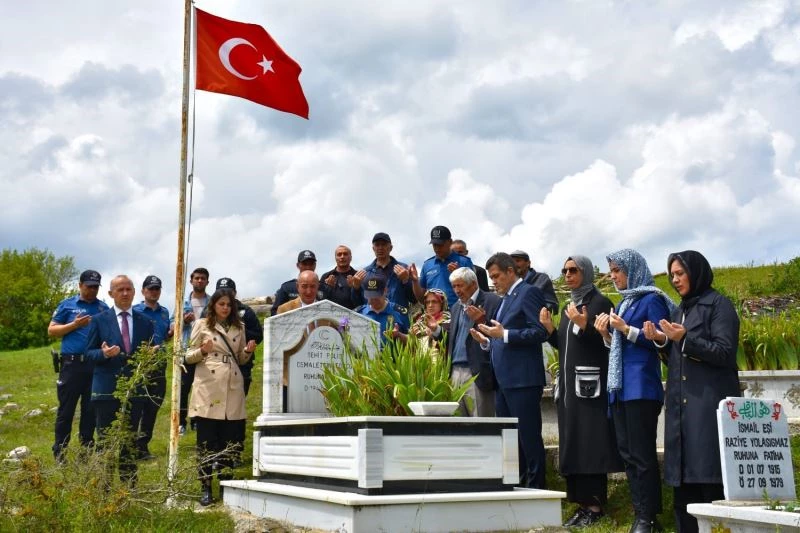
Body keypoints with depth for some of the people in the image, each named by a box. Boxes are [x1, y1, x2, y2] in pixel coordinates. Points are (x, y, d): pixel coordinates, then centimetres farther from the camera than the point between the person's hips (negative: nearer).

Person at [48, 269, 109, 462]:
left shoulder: (104, 308, 11)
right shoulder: (67, 305, 5)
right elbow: (51, 330, 3)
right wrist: (74, 325, -11)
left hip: (96, 365, 2)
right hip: (72, 364, -2)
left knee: (91, 409, 9)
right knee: (66, 409, 1)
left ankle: (87, 447, 18)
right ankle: (59, 450, 8)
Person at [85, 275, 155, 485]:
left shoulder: (145, 322, 9)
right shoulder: (100, 320, 2)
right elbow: (89, 352, 2)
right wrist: (104, 353, -19)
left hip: (135, 388, 2)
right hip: (107, 388, -2)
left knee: (130, 440, 10)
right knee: (105, 440, 3)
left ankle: (129, 484, 18)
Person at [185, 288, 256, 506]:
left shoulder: (239, 327, 15)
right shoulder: (201, 325, 5)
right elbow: (189, 356, 3)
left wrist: (248, 351, -2)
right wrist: (203, 351, -17)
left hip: (233, 389, 3)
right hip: (208, 388, -3)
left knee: (229, 441, 5)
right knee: (206, 441, -2)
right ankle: (206, 488, 5)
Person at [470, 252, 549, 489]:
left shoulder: (528, 292, -7)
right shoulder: (506, 299, 21)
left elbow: (540, 332, -16)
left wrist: (504, 334, -21)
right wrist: (486, 341, 8)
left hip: (523, 380, -10)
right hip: (503, 381, 10)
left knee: (529, 438, -4)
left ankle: (535, 489, 3)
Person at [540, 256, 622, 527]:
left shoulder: (600, 302, -6)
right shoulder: (569, 306, 17)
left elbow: (604, 342, -14)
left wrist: (583, 325, -28)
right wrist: (549, 328, 2)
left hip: (591, 383, -8)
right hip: (569, 383, 8)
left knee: (591, 443, -7)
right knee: (572, 444, 8)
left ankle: (595, 505, -2)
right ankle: (581, 502, 13)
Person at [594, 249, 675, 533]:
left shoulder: (652, 299, -5)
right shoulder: (623, 303, 19)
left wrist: (627, 329, -17)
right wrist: (606, 333, 4)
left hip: (641, 387, -9)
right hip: (619, 387, 9)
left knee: (642, 454, -6)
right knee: (627, 452, 8)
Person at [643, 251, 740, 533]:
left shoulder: (719, 305, -2)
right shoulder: (679, 311, 19)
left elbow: (725, 353, -11)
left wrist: (685, 338, -19)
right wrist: (661, 340, 3)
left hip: (710, 403, -7)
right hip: (680, 404, 7)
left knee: (710, 477, -10)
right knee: (684, 480, 6)